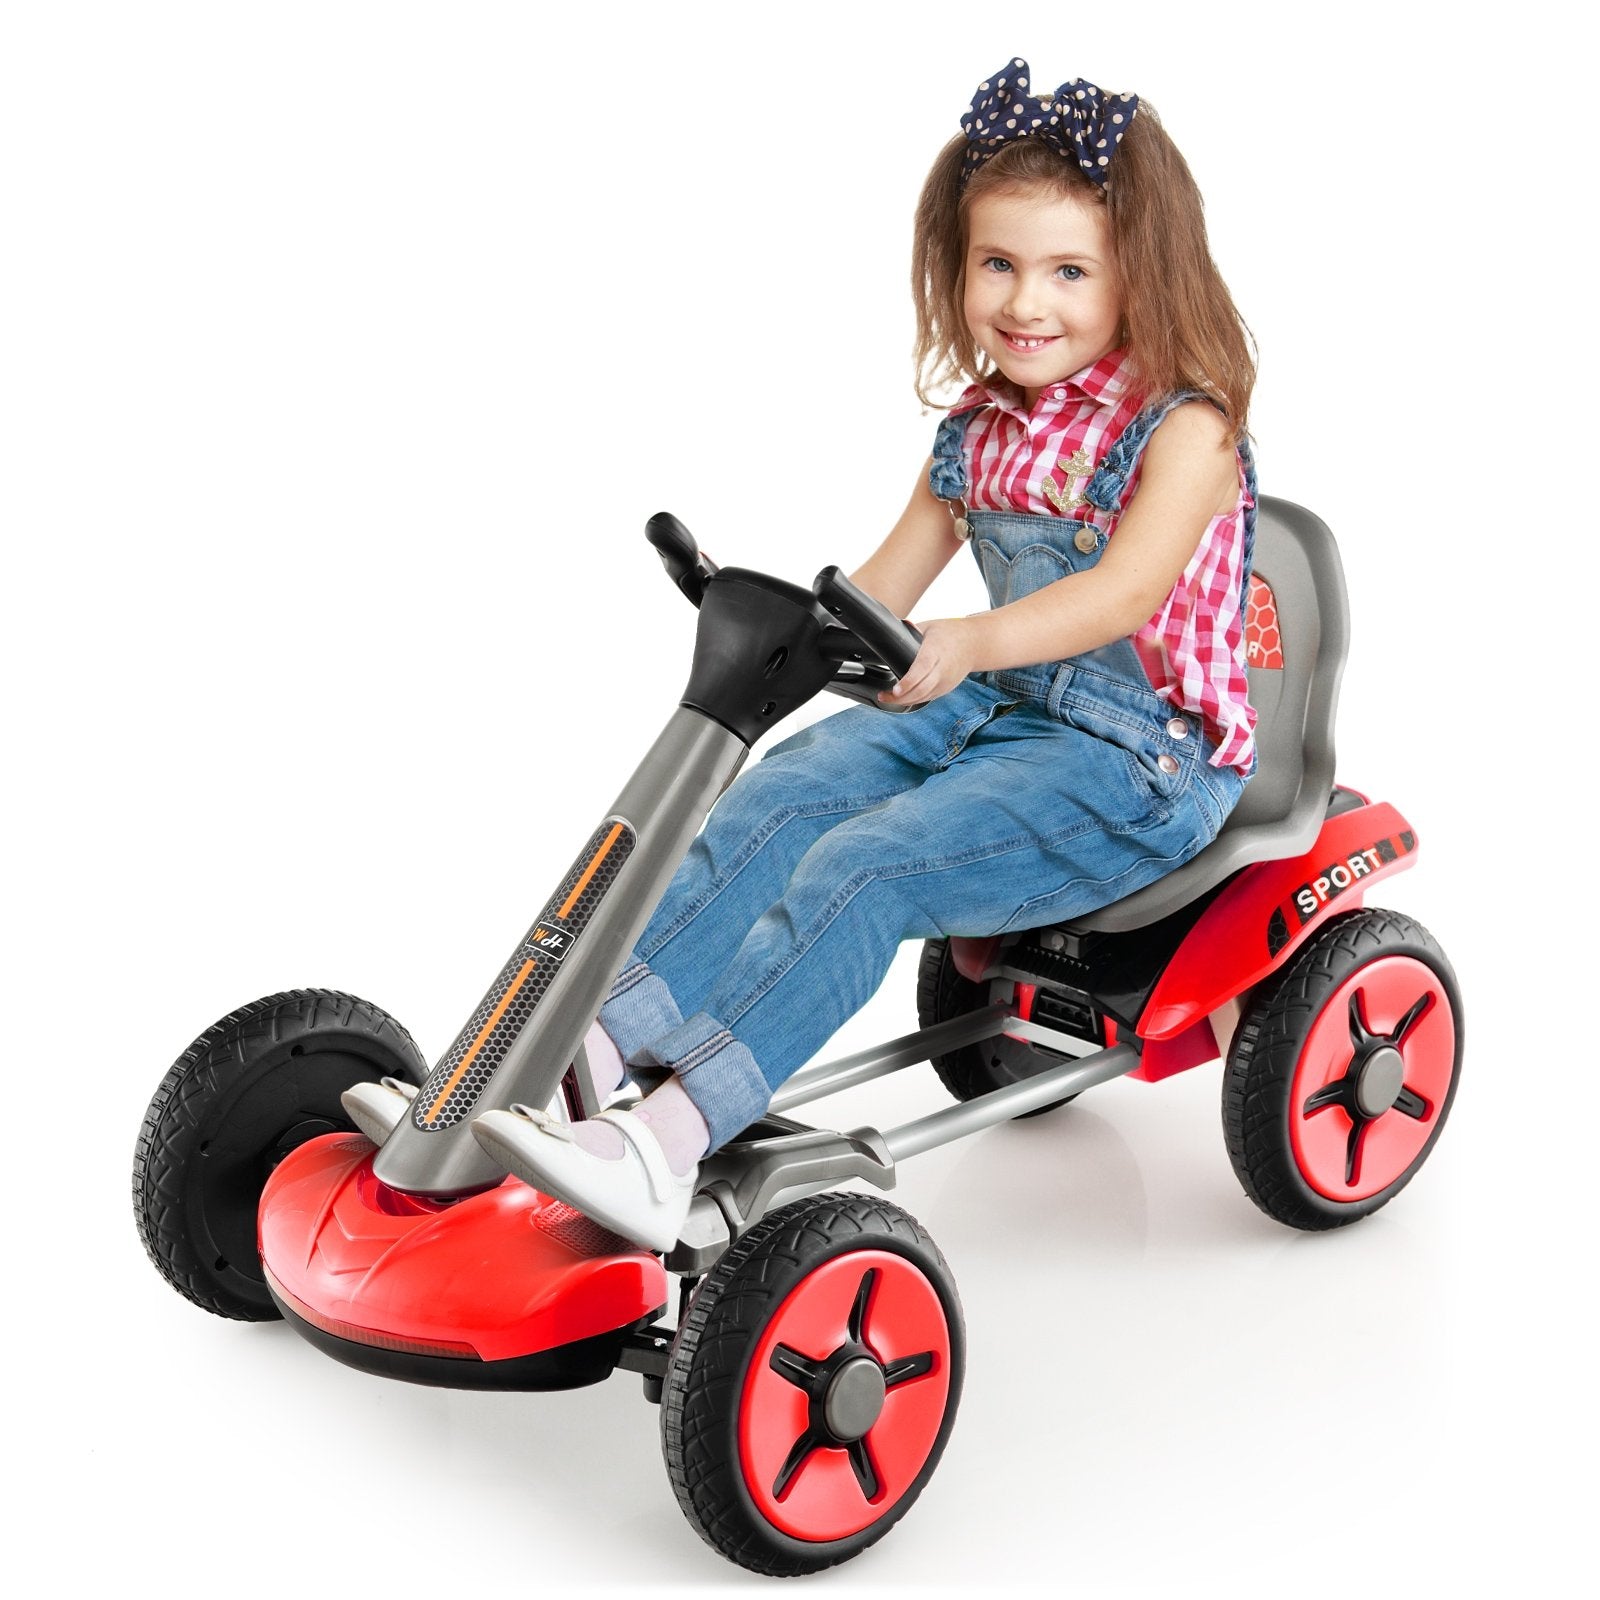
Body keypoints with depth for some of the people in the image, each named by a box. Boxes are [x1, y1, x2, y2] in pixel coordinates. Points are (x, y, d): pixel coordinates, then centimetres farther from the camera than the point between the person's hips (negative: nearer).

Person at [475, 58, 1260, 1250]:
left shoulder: (1184, 431, -13)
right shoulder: (982, 426, 9)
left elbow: (1125, 592, -29)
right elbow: (886, 585, 14)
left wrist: (969, 642, -45)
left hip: (1139, 756, -8)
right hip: (997, 706, 8)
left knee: (864, 863, -27)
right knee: (777, 802, -14)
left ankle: (665, 1148, -33)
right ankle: (595, 1047, -20)